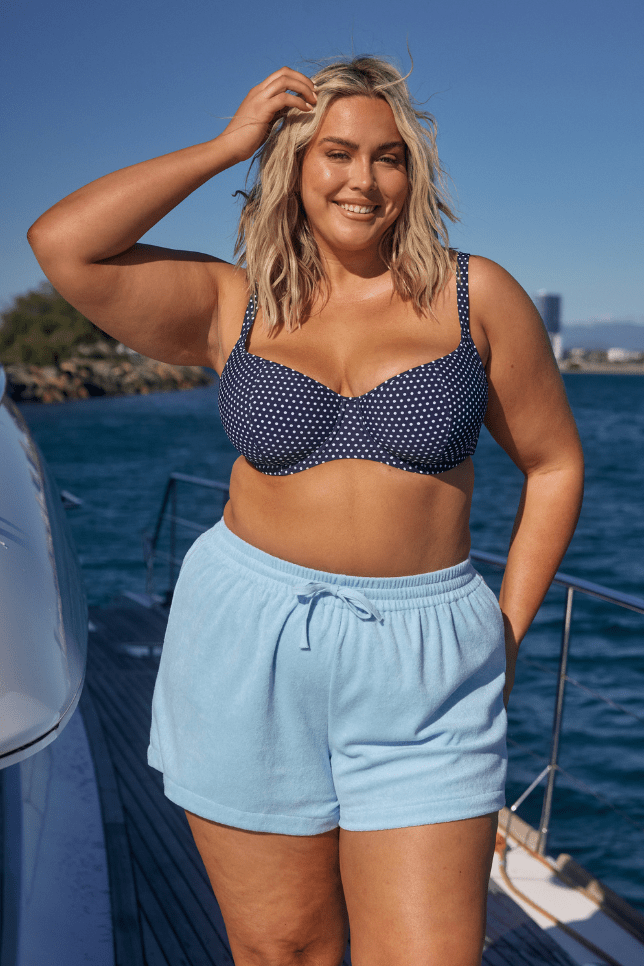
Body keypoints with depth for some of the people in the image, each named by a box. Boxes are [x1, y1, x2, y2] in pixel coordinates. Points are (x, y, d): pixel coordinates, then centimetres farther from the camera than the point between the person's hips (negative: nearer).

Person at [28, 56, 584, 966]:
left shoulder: (475, 295, 2)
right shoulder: (233, 306, 2)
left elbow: (554, 463, 8)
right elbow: (62, 244, -10)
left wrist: (507, 634, 2)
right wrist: (226, 146, -5)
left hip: (418, 669, 0)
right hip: (249, 650, 1)